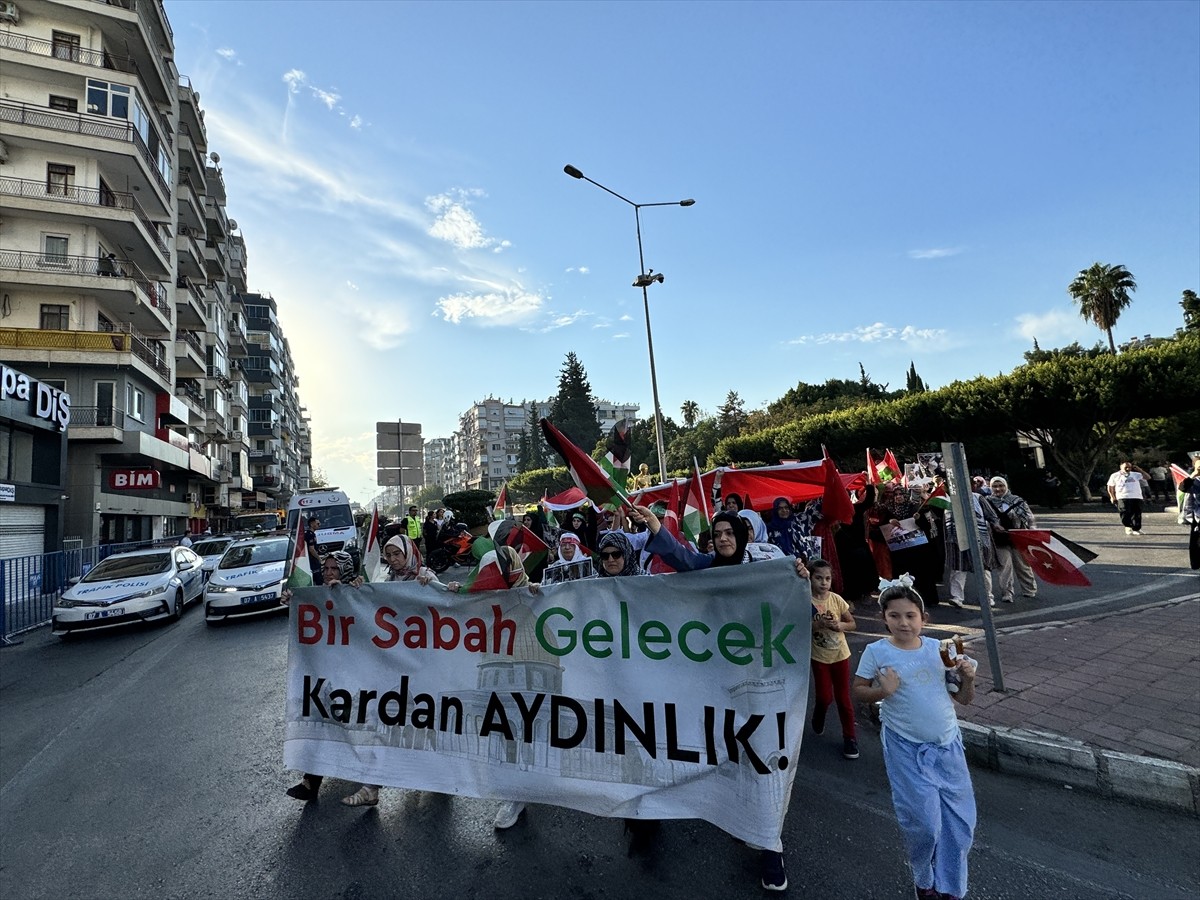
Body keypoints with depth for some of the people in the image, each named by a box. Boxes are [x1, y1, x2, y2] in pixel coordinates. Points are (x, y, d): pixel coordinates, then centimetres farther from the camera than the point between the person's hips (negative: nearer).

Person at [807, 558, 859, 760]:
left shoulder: (836, 599, -9)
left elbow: (852, 623, 0)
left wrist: (840, 625, -20)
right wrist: (818, 624, -29)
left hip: (840, 654, 2)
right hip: (819, 657, -2)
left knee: (843, 697, 10)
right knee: (825, 696, 2)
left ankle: (849, 737, 25)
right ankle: (818, 719, 35)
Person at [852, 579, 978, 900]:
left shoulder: (938, 648, -3)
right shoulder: (877, 651, -11)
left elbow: (964, 698, 5)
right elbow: (857, 691, -5)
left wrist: (968, 677, -14)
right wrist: (881, 692, -23)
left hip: (948, 744, 3)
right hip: (907, 748, -3)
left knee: (961, 820, 6)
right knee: (925, 822, 0)